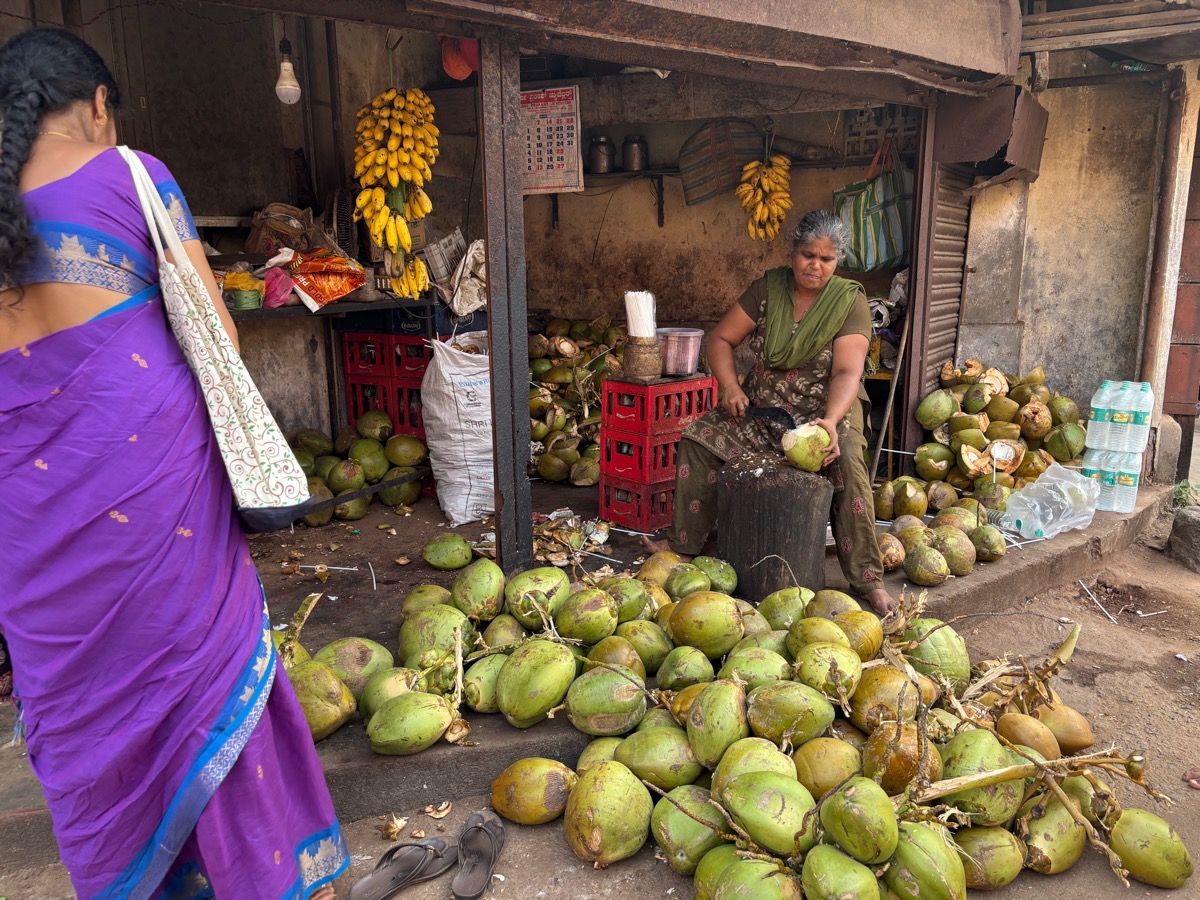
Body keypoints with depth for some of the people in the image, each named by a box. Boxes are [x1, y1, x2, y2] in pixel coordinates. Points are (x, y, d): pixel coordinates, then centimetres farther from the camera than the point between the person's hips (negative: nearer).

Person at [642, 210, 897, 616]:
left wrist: (830, 421, -40)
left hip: (827, 409, -4)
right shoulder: (769, 287, -1)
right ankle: (683, 543, 0)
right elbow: (721, 339, 2)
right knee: (699, 438, -12)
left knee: (846, 461, -32)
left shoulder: (849, 301, -11)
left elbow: (847, 373, -23)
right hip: (763, 407, 4)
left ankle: (868, 579, -23)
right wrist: (730, 386, -15)